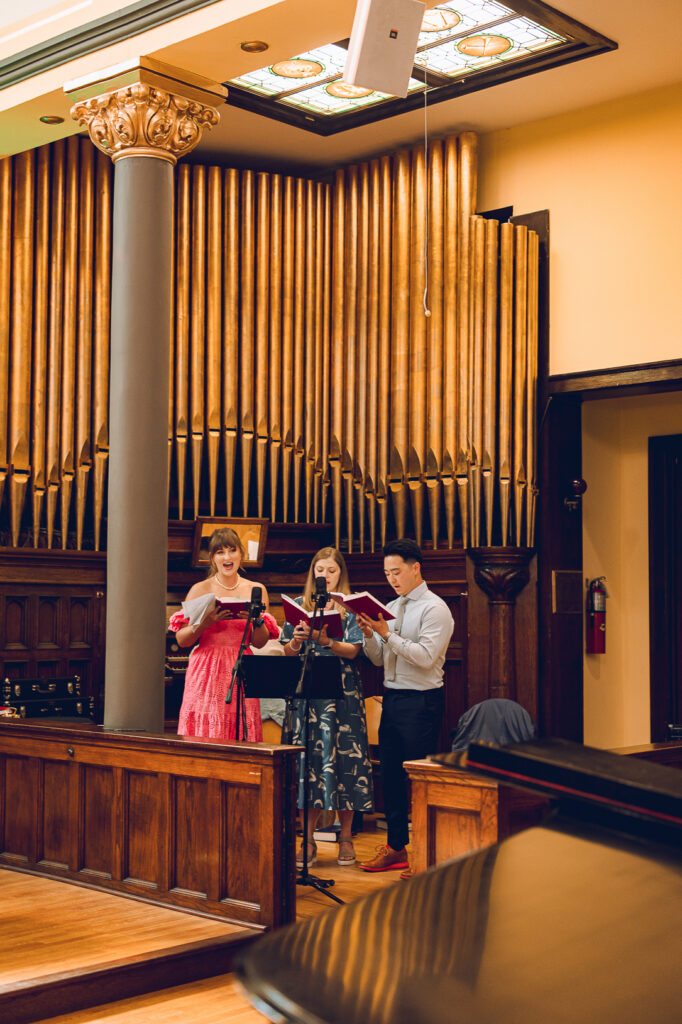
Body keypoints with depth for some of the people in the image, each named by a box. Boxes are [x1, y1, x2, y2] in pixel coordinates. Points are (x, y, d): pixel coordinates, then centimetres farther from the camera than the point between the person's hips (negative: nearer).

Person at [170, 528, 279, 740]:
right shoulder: (200, 590, 3)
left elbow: (260, 643, 8)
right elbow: (181, 640, 0)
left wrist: (257, 619, -10)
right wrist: (206, 622, -15)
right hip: (206, 674, -1)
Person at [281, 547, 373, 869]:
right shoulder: (299, 605, 12)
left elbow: (353, 650, -6)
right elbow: (287, 651, 9)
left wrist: (325, 641, -21)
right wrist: (296, 640, -12)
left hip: (342, 692, -2)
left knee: (342, 756, -3)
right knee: (308, 758, 0)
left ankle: (345, 836, 8)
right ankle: (308, 839, 6)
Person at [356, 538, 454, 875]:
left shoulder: (434, 608, -9)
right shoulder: (391, 608, 14)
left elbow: (425, 657, -20)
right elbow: (378, 659, 14)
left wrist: (387, 634, -21)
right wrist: (369, 634, -5)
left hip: (421, 701, -8)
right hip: (391, 698, 8)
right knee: (390, 774, 12)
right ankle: (396, 848, 23)